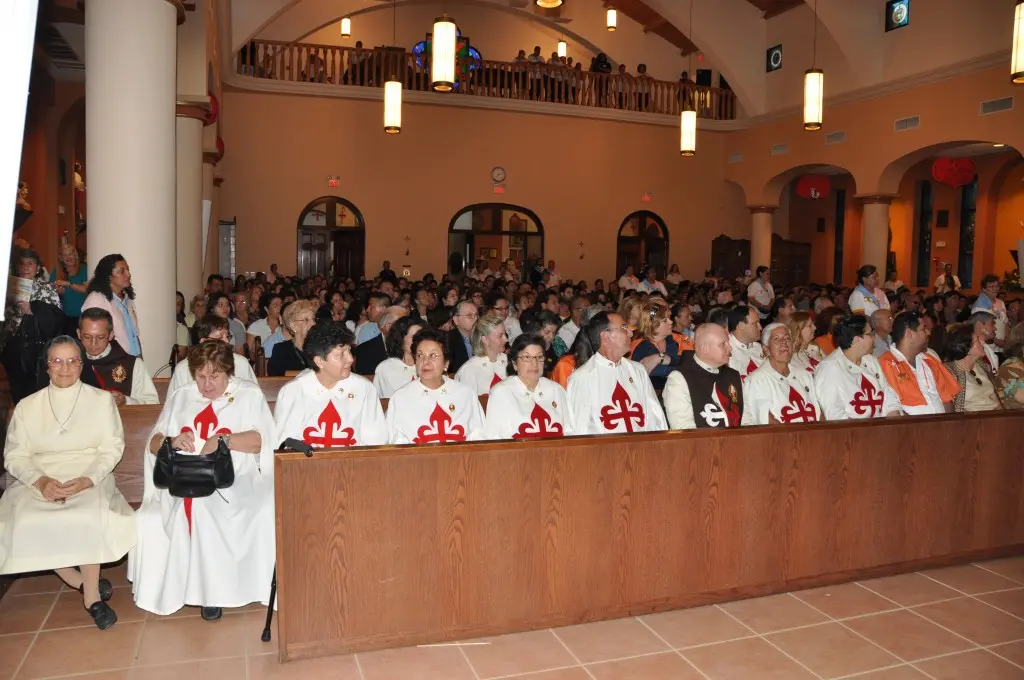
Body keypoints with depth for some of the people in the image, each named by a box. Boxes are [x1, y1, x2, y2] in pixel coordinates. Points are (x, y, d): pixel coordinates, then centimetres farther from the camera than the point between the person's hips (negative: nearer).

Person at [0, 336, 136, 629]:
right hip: (38, 481, 2)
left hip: (89, 479, -2)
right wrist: (40, 481, -15)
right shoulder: (27, 406, 12)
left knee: (87, 519, -32)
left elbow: (111, 449, 1)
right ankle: (84, 584, -6)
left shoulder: (101, 400, 7)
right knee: (25, 525, -28)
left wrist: (87, 480, -17)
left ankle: (91, 594, -12)